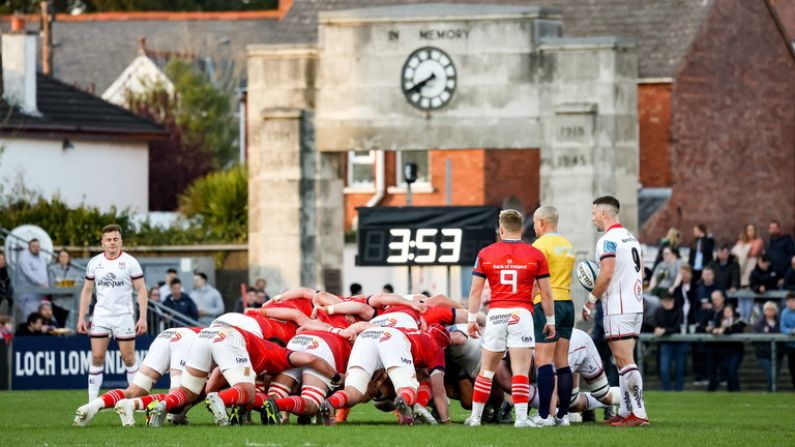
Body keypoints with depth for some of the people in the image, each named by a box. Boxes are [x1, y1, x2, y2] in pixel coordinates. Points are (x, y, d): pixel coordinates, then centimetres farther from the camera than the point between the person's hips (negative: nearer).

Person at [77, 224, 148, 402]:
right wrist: (81, 317, 6)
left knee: (129, 358, 0)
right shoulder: (94, 262, 6)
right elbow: (87, 290, 12)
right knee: (97, 358, -2)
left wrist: (143, 317, -10)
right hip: (100, 317, 2)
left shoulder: (130, 262, -3)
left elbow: (141, 290, -3)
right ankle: (92, 401, 1)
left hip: (124, 316, -2)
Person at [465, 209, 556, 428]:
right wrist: (550, 321, 13)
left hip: (496, 314, 2)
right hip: (521, 314, -2)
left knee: (486, 370, 13)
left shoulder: (485, 254, 6)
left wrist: (472, 319, 11)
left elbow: (475, 290, 5)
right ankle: (521, 417, -12)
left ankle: (475, 416, 18)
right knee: (521, 371, -5)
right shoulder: (535, 255, 3)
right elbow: (546, 293, 4)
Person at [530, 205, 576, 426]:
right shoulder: (568, 246, 16)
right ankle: (563, 414, 8)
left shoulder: (541, 245, -8)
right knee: (562, 362, 9)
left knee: (544, 361, -10)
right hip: (567, 302, 8)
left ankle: (544, 415, -15)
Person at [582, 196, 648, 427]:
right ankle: (626, 411, 14)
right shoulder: (631, 238, 16)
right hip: (635, 306, 9)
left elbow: (606, 275, -20)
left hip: (618, 310, -9)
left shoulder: (608, 240, -12)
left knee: (625, 362, -10)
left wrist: (590, 301, -9)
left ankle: (638, 414, -14)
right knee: (624, 362, 13)